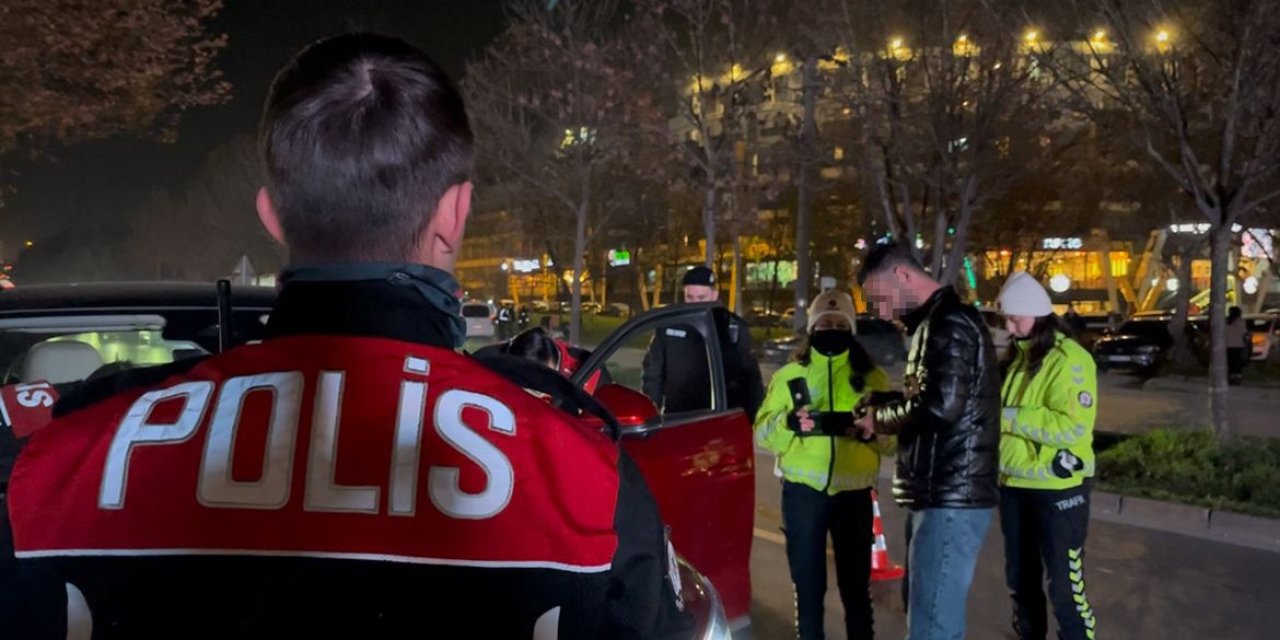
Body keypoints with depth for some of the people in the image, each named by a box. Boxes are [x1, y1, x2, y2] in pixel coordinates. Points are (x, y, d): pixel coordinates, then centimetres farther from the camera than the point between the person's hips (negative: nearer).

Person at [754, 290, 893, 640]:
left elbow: (891, 439, 3)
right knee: (808, 585, 8)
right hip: (803, 493, 0)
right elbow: (762, 434, 0)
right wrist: (788, 422, -19)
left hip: (854, 493, 0)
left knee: (856, 586, 9)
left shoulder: (872, 377, 6)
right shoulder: (789, 375, 5)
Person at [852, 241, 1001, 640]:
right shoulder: (938, 322, 19)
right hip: (938, 494, 11)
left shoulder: (948, 323, -14)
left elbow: (939, 406, -27)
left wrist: (879, 418, -11)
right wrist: (883, 410, 2)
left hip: (951, 498, -11)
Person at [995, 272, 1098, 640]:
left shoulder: (1070, 360, -14)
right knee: (1020, 578, 18)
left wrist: (1007, 417, -23)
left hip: (1058, 487, -8)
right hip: (1014, 483, 8)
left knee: (1064, 585, -2)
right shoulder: (1015, 356, 11)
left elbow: (1073, 426, -24)